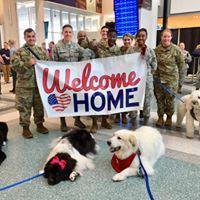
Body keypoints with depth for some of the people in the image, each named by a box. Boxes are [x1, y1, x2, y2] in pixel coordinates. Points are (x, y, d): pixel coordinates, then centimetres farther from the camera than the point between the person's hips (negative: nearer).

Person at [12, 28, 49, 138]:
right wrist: (28, 64, -22)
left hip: (39, 84, 4)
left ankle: (39, 124, 28)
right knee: (24, 107, 3)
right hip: (25, 85, -3)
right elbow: (15, 65, -12)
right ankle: (25, 127, 16)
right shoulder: (19, 51, -1)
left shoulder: (41, 50, 11)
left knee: (40, 106, 13)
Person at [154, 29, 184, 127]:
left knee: (170, 99, 0)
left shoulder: (176, 49, -5)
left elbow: (181, 62, 5)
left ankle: (169, 117, 19)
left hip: (171, 79, -2)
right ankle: (160, 117, 21)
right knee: (159, 98, 7)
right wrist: (157, 72, 8)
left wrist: (174, 72, 10)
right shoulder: (157, 49, 0)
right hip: (158, 78, 2)